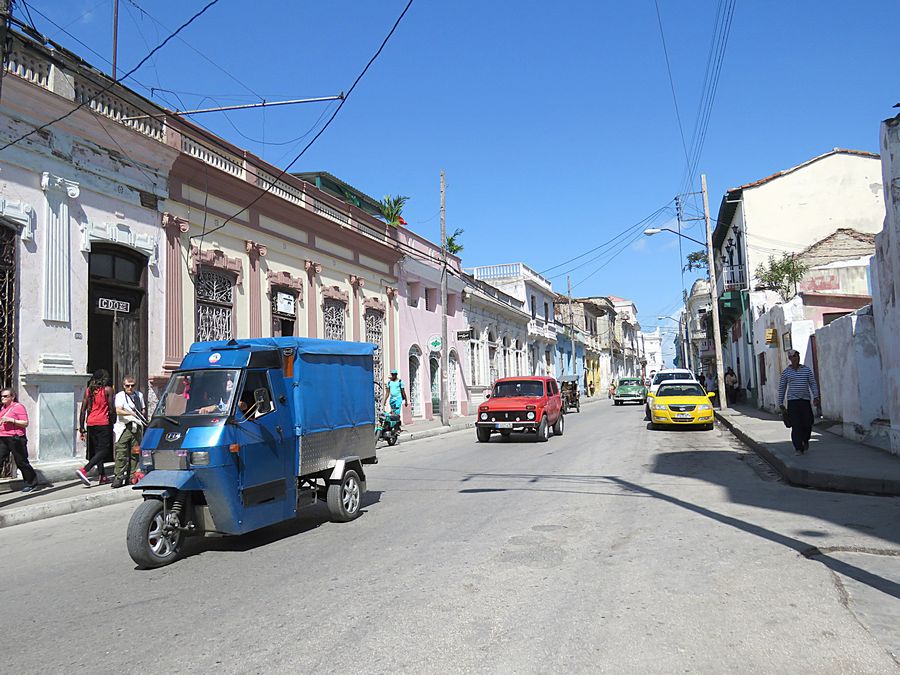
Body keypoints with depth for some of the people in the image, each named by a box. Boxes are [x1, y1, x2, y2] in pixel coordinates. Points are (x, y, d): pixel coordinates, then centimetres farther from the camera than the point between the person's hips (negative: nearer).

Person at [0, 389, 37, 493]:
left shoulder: (18, 407, -7)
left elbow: (25, 423, -13)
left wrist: (11, 420, -21)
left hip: (15, 438, -7)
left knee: (21, 462, 2)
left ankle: (31, 483, 16)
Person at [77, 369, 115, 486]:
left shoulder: (88, 390, 10)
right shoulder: (108, 390, -3)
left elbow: (83, 410, 9)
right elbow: (112, 409, -7)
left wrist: (81, 428, 12)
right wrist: (113, 422, 8)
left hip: (90, 423, 6)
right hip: (103, 423, -6)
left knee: (97, 450, 13)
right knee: (104, 450, -3)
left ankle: (103, 476, 16)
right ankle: (84, 470, -20)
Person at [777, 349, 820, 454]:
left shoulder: (807, 370, 7)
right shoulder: (786, 372, 4)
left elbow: (813, 383, 6)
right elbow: (781, 388, 8)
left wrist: (815, 396, -8)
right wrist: (780, 403, 7)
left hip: (805, 401, 1)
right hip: (792, 401, -1)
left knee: (808, 424, 0)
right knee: (796, 426, -7)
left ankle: (805, 440, 30)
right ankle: (799, 449, -3)